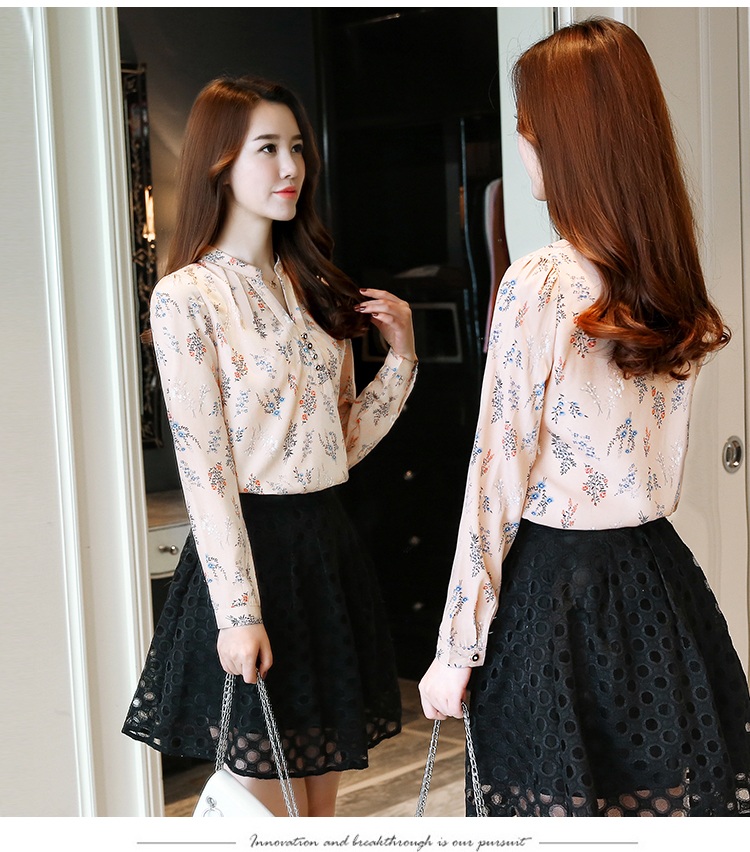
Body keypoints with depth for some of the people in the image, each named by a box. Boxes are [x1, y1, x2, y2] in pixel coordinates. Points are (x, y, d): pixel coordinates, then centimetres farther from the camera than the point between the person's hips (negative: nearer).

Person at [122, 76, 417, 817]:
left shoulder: (312, 287, 12)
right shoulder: (186, 297, -11)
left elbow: (342, 442, 13)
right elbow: (203, 471, -14)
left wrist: (400, 359, 0)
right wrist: (239, 611, -17)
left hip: (328, 546, 7)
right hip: (250, 549, -7)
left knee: (323, 798, 14)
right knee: (270, 809, 4)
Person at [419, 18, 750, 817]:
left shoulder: (539, 286, -15)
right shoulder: (672, 286, 4)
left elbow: (498, 480, -13)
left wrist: (457, 648, -8)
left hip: (555, 584, -6)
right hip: (659, 578, 6)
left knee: (559, 807, 7)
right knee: (665, 799, 14)